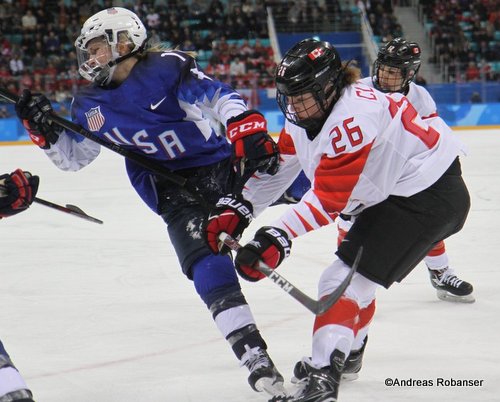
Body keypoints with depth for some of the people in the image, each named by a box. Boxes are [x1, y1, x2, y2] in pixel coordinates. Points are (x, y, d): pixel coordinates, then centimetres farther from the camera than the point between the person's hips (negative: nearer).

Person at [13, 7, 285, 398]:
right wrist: (44, 129, 2)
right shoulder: (91, 105, 8)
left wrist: (248, 130, -35)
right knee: (208, 264, -18)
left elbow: (218, 97, -20)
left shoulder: (167, 67, -11)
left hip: (224, 161, -2)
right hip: (176, 192, 2)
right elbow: (72, 156, 18)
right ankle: (253, 354, -25)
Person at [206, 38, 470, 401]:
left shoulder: (353, 117, -28)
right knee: (354, 275, 22)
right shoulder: (307, 112, 1)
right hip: (390, 194, 10)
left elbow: (330, 199, -28)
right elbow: (277, 168, 9)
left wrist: (278, 237, -32)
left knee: (347, 280, -16)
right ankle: (347, 354, 44)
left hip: (427, 197, -10)